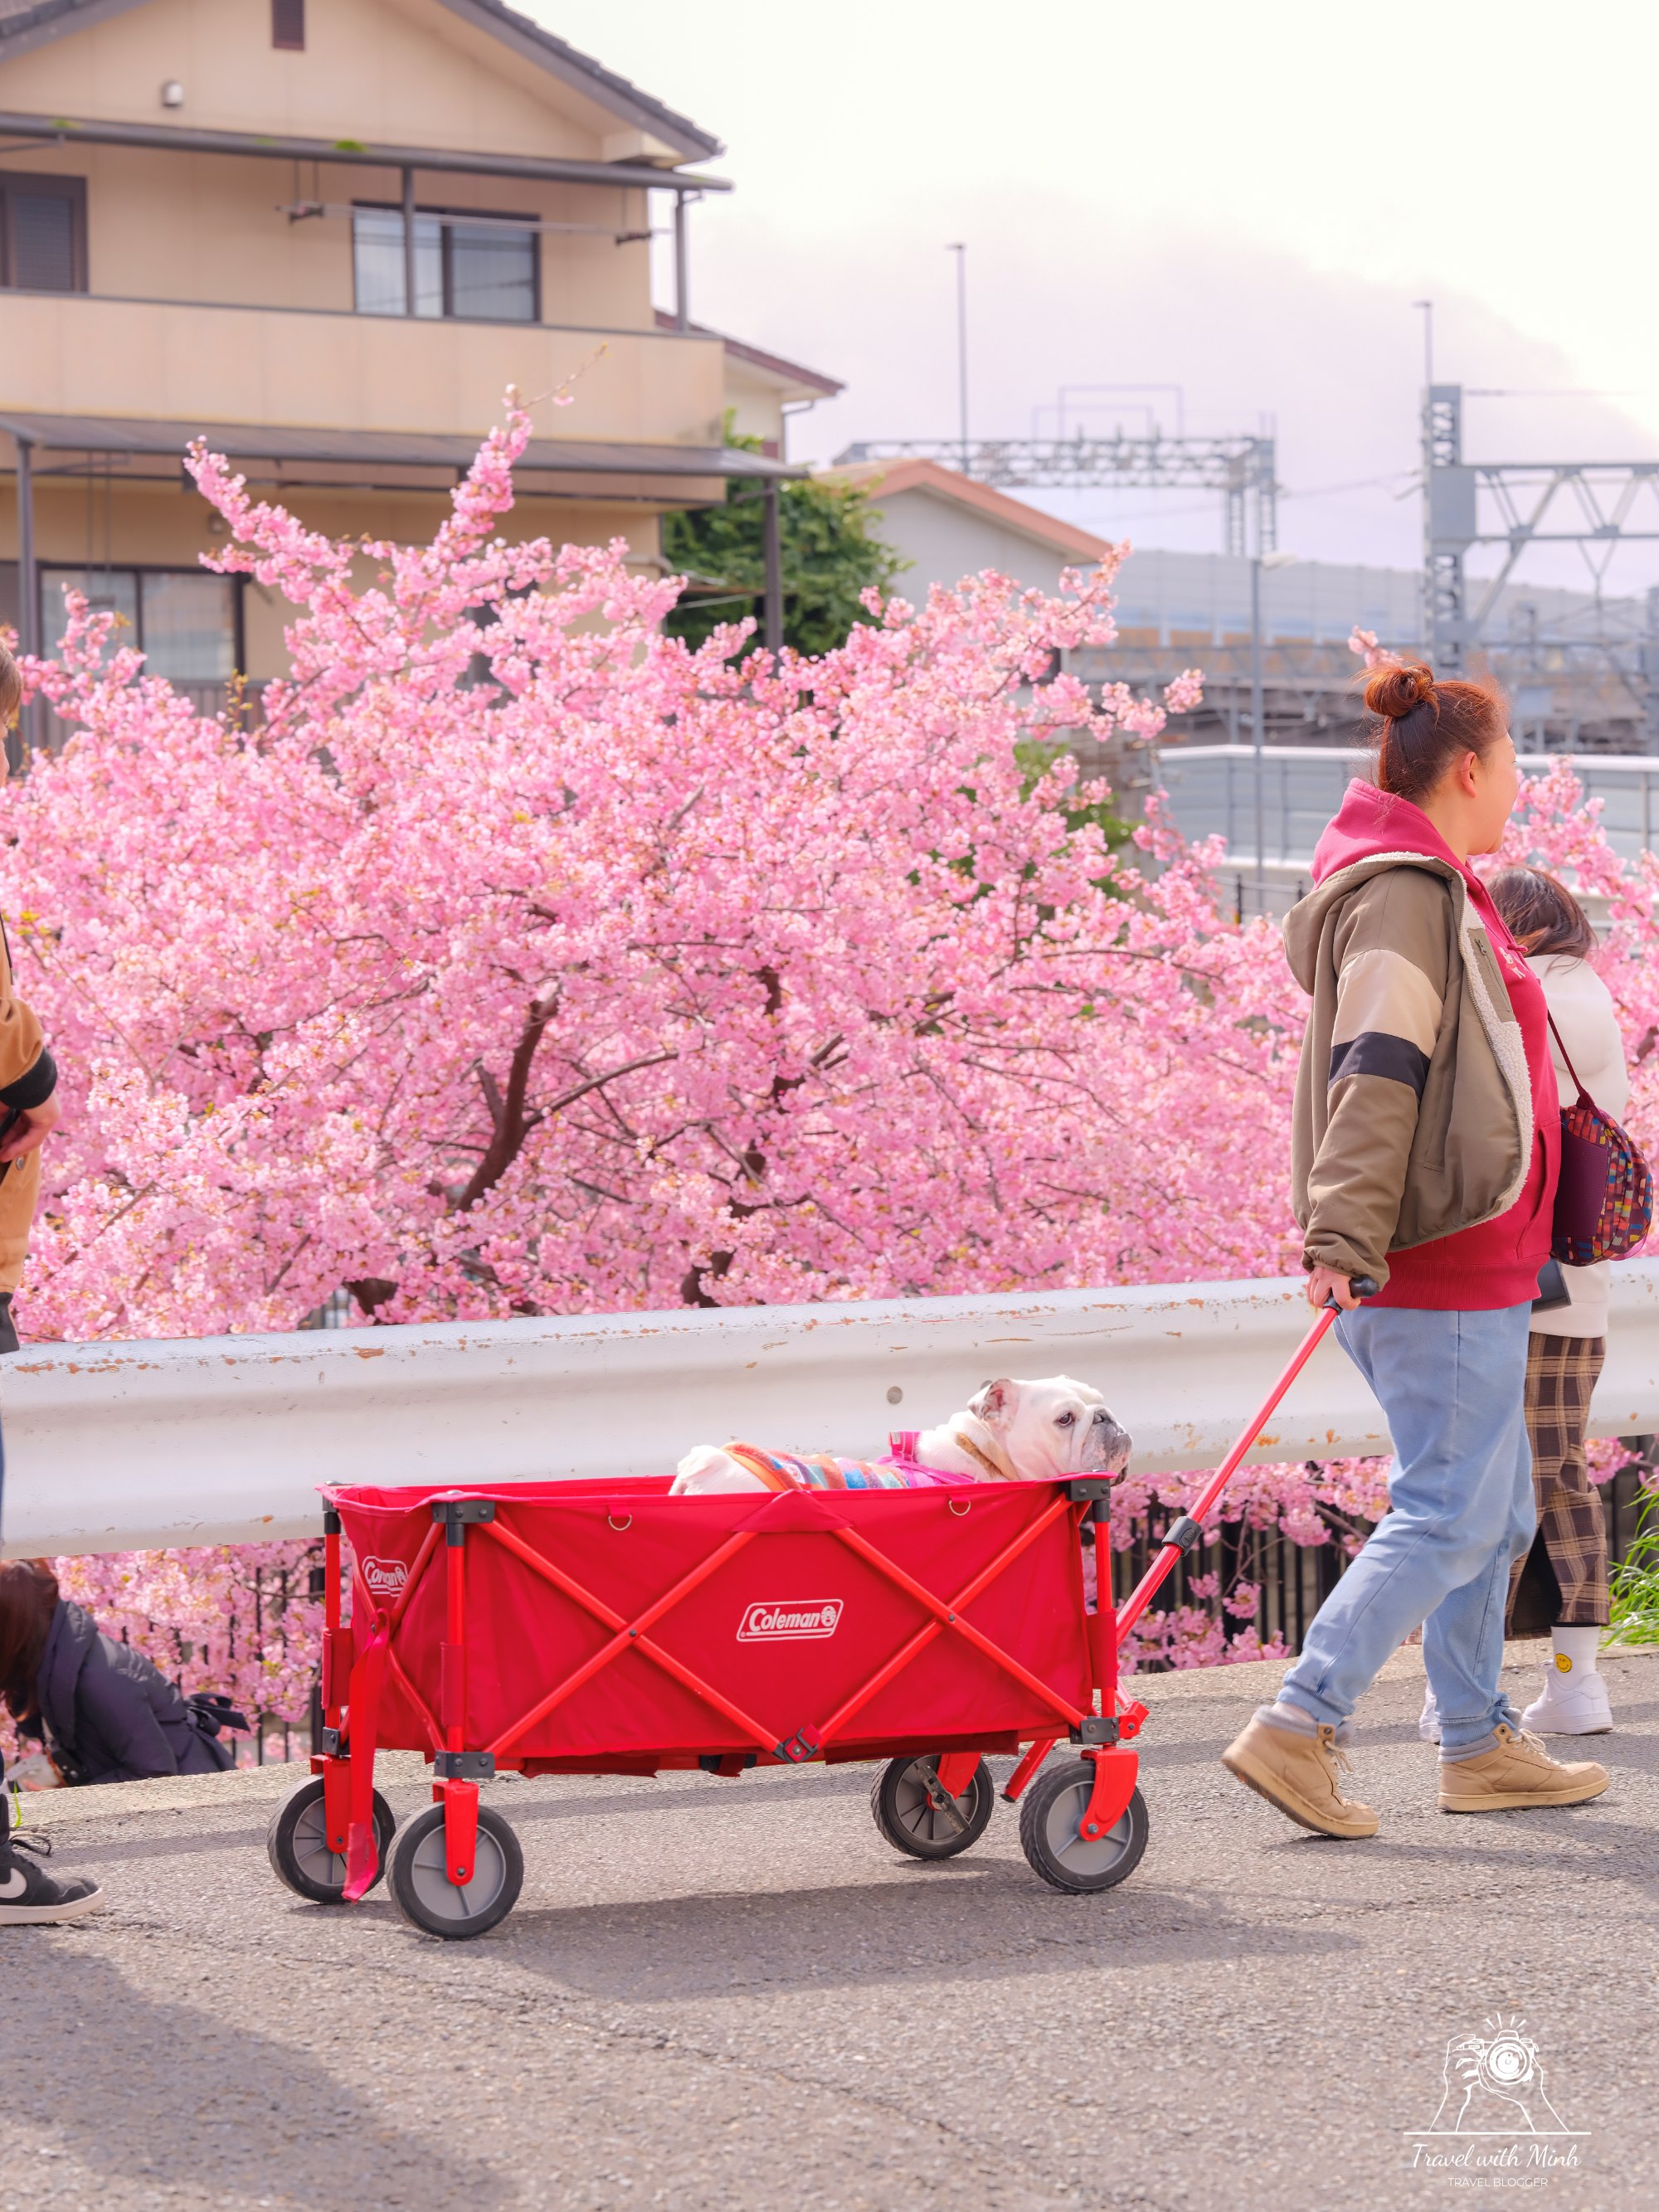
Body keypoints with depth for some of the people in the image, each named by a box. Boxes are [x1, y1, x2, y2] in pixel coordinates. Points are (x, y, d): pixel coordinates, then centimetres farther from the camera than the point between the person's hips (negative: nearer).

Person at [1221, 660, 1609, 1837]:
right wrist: (1346, 1236, -31)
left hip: (1468, 1263, 10)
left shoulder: (1437, 895, 19)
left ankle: (1481, 1744, 20)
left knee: (1496, 1513, 14)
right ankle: (1301, 1728, -13)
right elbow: (1377, 1069, -24)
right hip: (1444, 1263, -10)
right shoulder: (1406, 892, -13)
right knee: (1452, 1518, -10)